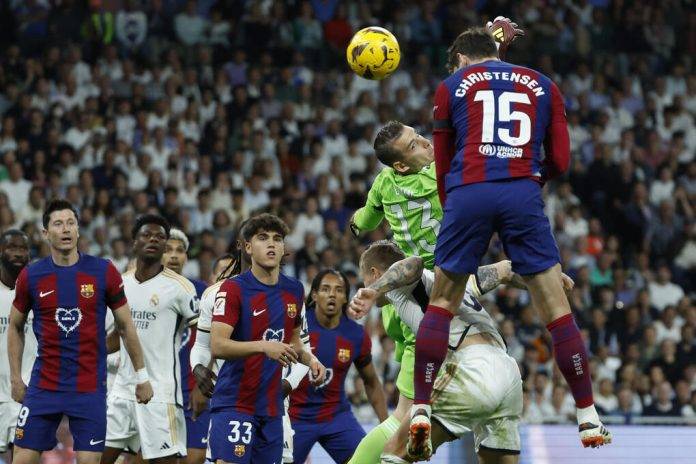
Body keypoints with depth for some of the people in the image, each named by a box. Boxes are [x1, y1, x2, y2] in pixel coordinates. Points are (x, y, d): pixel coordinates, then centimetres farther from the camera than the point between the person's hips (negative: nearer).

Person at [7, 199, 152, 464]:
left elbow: (125, 326, 6)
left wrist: (141, 375, 6)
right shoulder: (31, 276, 0)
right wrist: (15, 378, 9)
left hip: (90, 389, -1)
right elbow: (15, 327, 13)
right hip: (44, 387, 1)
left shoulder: (103, 272, -2)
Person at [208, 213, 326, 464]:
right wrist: (263, 346, -31)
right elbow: (217, 346, -20)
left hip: (272, 405, 6)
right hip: (233, 403, -6)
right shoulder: (233, 289, -10)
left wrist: (310, 359, 6)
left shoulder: (294, 290, 10)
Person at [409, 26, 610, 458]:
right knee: (556, 305, 4)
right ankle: (589, 418, 4)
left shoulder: (452, 85, 18)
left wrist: (450, 208, 30)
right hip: (523, 193, 0)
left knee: (442, 303, 12)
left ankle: (421, 410, 4)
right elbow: (560, 162, 15)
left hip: (468, 194, 0)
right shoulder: (543, 86, 21)